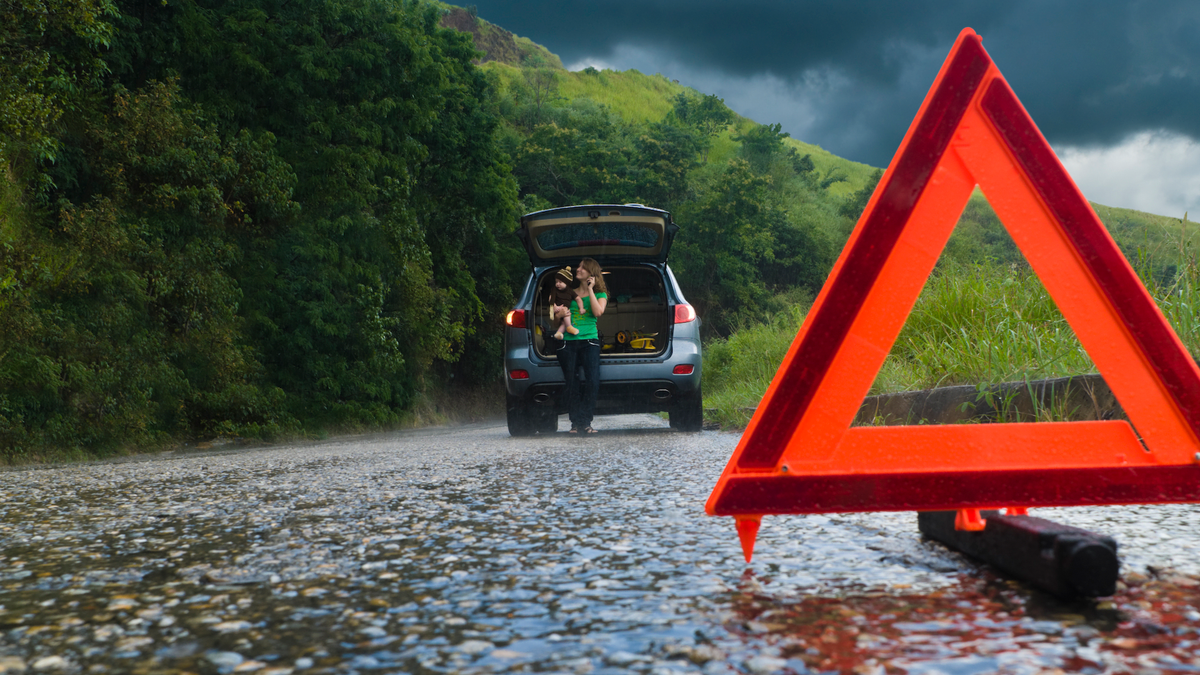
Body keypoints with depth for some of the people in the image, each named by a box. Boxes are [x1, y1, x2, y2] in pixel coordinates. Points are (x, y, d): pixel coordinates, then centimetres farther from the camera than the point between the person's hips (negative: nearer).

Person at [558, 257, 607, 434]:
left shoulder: (600, 294, 12)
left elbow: (598, 312, -7)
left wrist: (590, 289, -2)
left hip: (589, 341, -2)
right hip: (568, 342, 2)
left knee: (592, 381, -15)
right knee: (571, 383, -2)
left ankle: (585, 422, -8)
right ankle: (575, 422, 3)